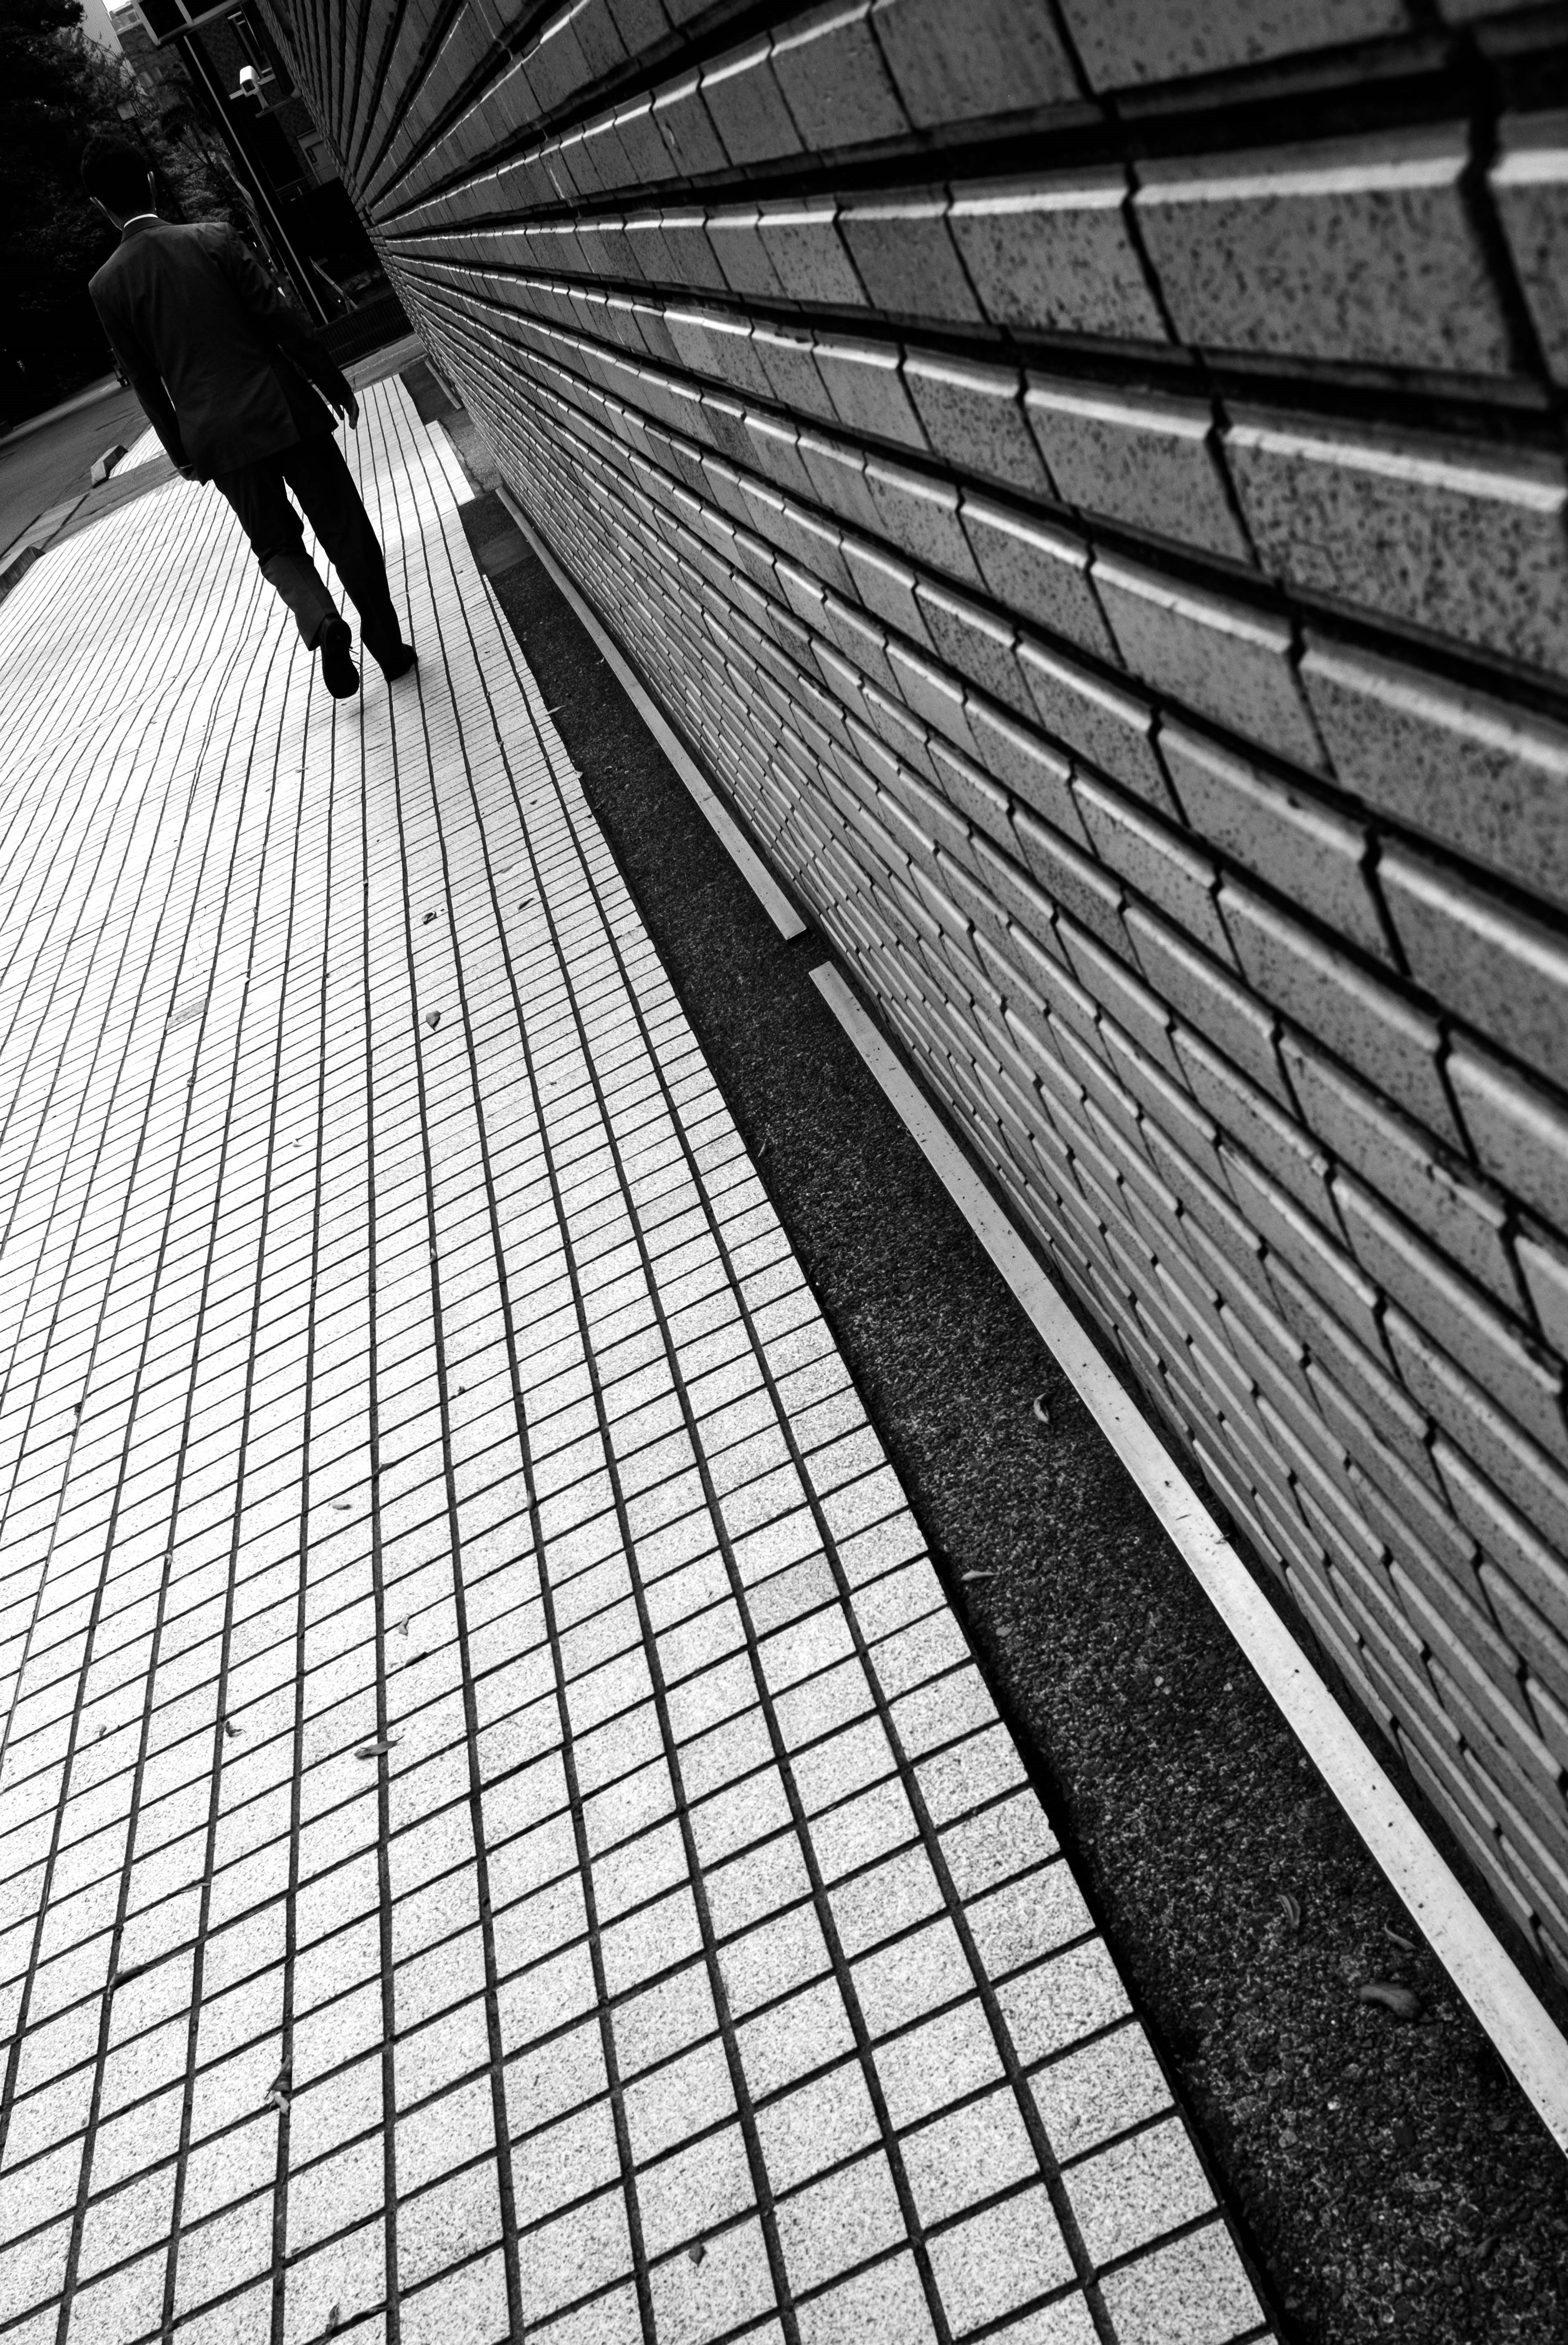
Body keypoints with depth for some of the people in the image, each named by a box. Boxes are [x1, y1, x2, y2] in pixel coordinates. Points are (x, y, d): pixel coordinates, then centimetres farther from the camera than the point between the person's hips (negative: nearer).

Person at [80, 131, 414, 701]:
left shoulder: (106, 286, 0)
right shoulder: (213, 240, -4)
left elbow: (144, 381, 5)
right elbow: (281, 318, -6)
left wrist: (182, 453, 16)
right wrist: (334, 385, 5)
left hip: (218, 436, 1)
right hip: (285, 411, -1)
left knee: (277, 545, 16)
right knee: (346, 531, 10)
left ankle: (322, 622, -12)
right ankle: (389, 648, 14)